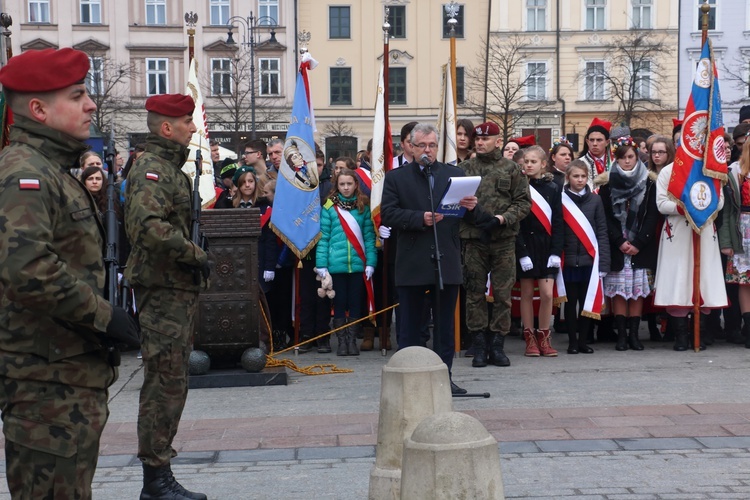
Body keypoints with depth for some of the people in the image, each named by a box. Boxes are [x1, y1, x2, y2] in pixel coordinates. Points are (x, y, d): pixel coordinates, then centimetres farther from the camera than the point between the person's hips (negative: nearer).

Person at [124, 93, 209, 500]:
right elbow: (152, 226, -29)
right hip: (163, 287, -11)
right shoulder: (152, 169, -14)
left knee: (168, 381, 13)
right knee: (167, 380, -8)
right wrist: (196, 255, -19)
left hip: (175, 287, 11)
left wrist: (193, 258, 14)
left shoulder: (169, 168, 19)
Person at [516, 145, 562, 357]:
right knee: (527, 293, 4)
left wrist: (556, 251, -6)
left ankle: (543, 336, 9)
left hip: (547, 245, 1)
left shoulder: (552, 188, 5)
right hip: (525, 246, -1)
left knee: (547, 293, -5)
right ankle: (530, 338, 12)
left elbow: (558, 222, 3)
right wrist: (522, 253, -13)